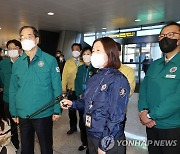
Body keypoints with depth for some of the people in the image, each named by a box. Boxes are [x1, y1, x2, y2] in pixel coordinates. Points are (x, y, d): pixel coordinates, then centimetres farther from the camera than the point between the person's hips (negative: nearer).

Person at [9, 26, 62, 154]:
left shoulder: (50, 60, -9)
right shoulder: (17, 64, 2)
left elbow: (56, 87, -9)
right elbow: (13, 90, 6)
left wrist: (57, 110, -9)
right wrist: (13, 113, 7)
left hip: (44, 114, -3)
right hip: (23, 114, 4)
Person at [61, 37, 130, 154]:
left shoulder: (118, 80, -19)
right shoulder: (94, 78, 3)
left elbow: (116, 117, -21)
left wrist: (104, 145, -18)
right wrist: (72, 104, -3)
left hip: (109, 141, -7)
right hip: (91, 135, 7)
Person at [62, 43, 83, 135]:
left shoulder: (84, 63, -2)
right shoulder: (68, 62, 7)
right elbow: (64, 76, 5)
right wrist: (63, 88, -2)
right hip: (71, 90, 3)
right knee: (71, 110, 12)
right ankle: (73, 127, 31)